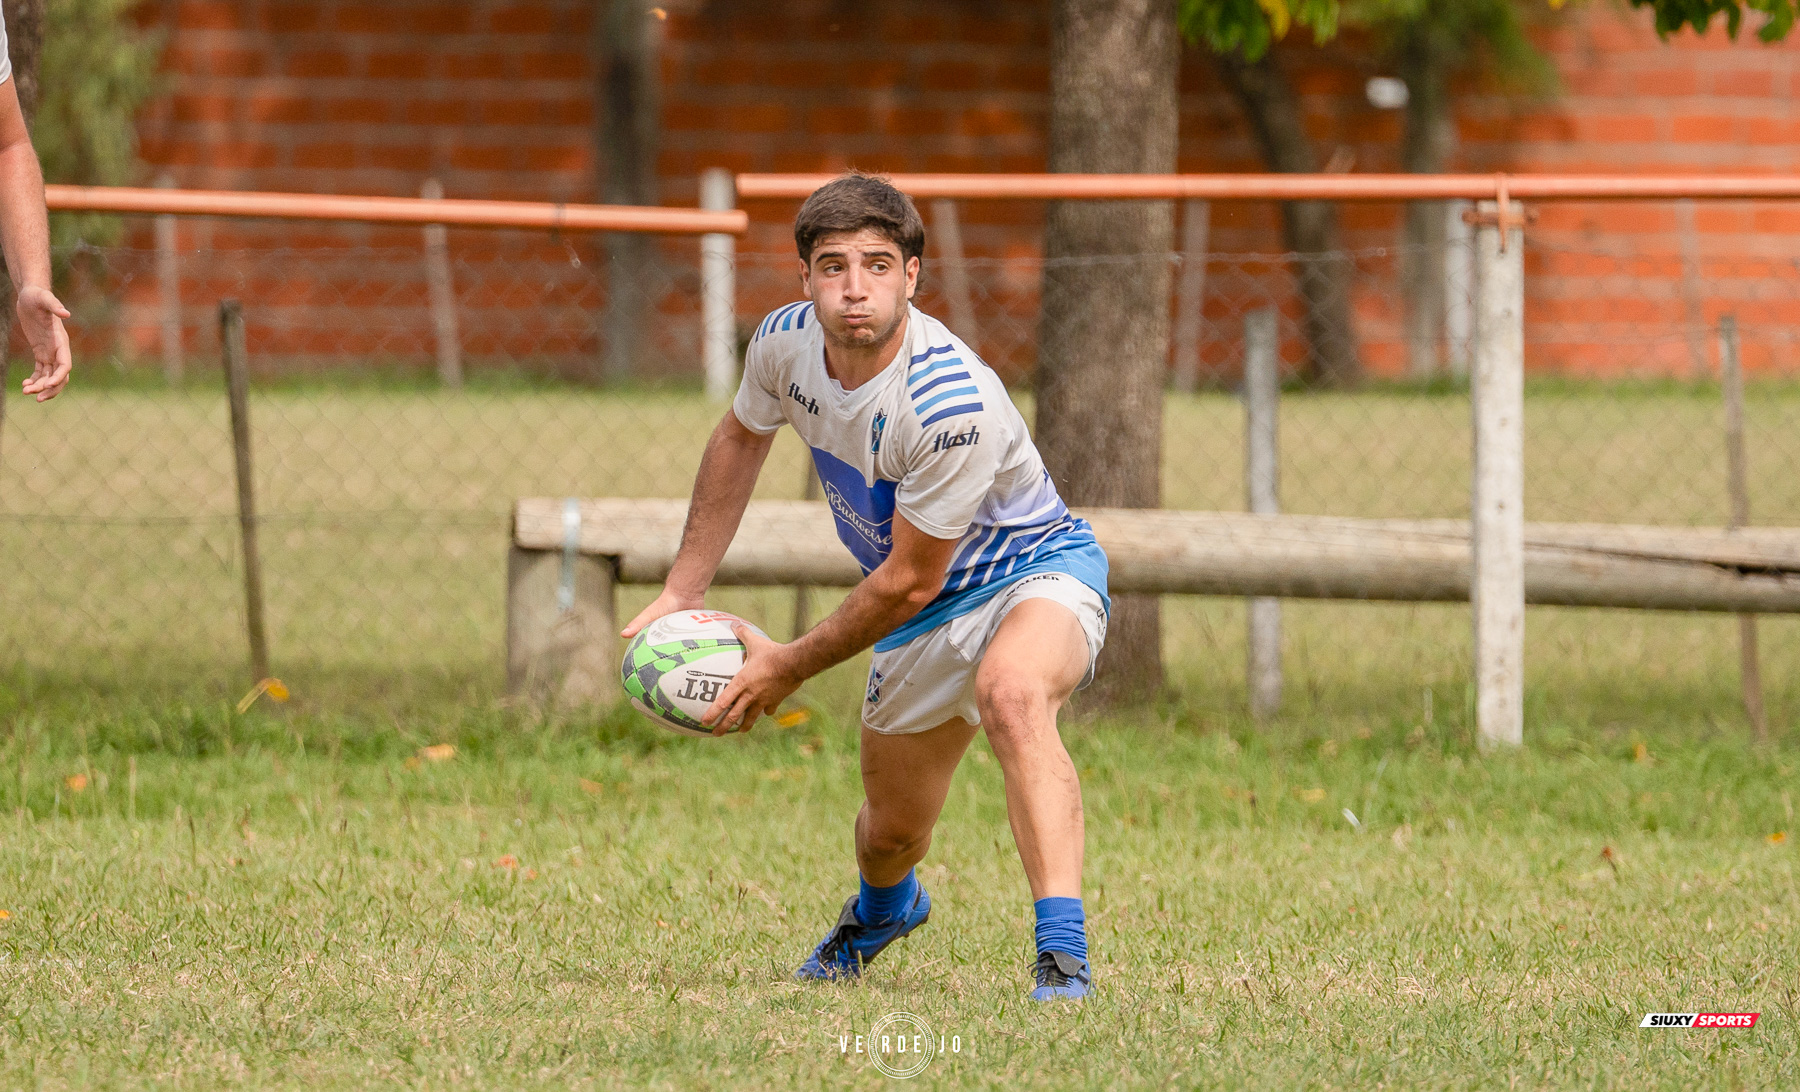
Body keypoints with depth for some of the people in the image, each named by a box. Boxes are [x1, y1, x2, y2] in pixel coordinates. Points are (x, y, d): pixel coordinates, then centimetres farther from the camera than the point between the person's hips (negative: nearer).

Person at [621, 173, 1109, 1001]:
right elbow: (740, 439, 11)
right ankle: (883, 908, 57)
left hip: (1035, 570, -7)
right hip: (924, 617, 7)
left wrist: (788, 667, -13)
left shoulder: (950, 403, -35)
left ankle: (1064, 960, -48)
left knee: (1012, 691, -41)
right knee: (891, 832, 17)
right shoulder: (785, 344, -14)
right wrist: (682, 594, 11)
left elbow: (908, 582, -25)